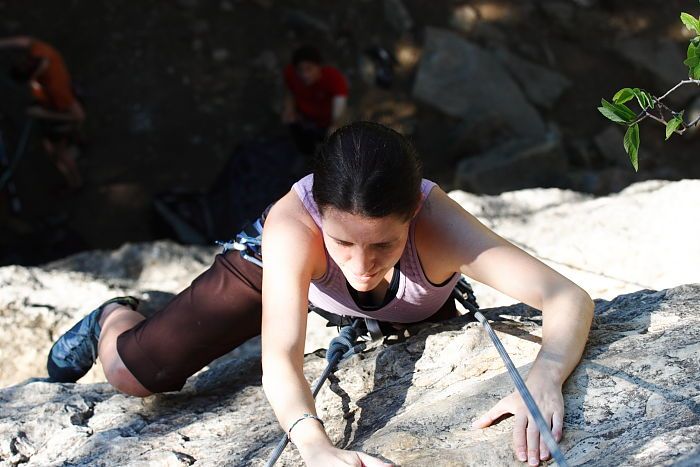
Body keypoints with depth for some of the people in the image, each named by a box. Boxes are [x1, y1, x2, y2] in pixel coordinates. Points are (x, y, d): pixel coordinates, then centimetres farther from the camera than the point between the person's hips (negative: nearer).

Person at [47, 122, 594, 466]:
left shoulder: (439, 225, -45)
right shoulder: (292, 226, -46)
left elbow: (570, 297, -49)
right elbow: (281, 357, -52)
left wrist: (545, 377, -69)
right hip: (282, 264, -2)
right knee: (131, 374, -8)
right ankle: (115, 317, 30)